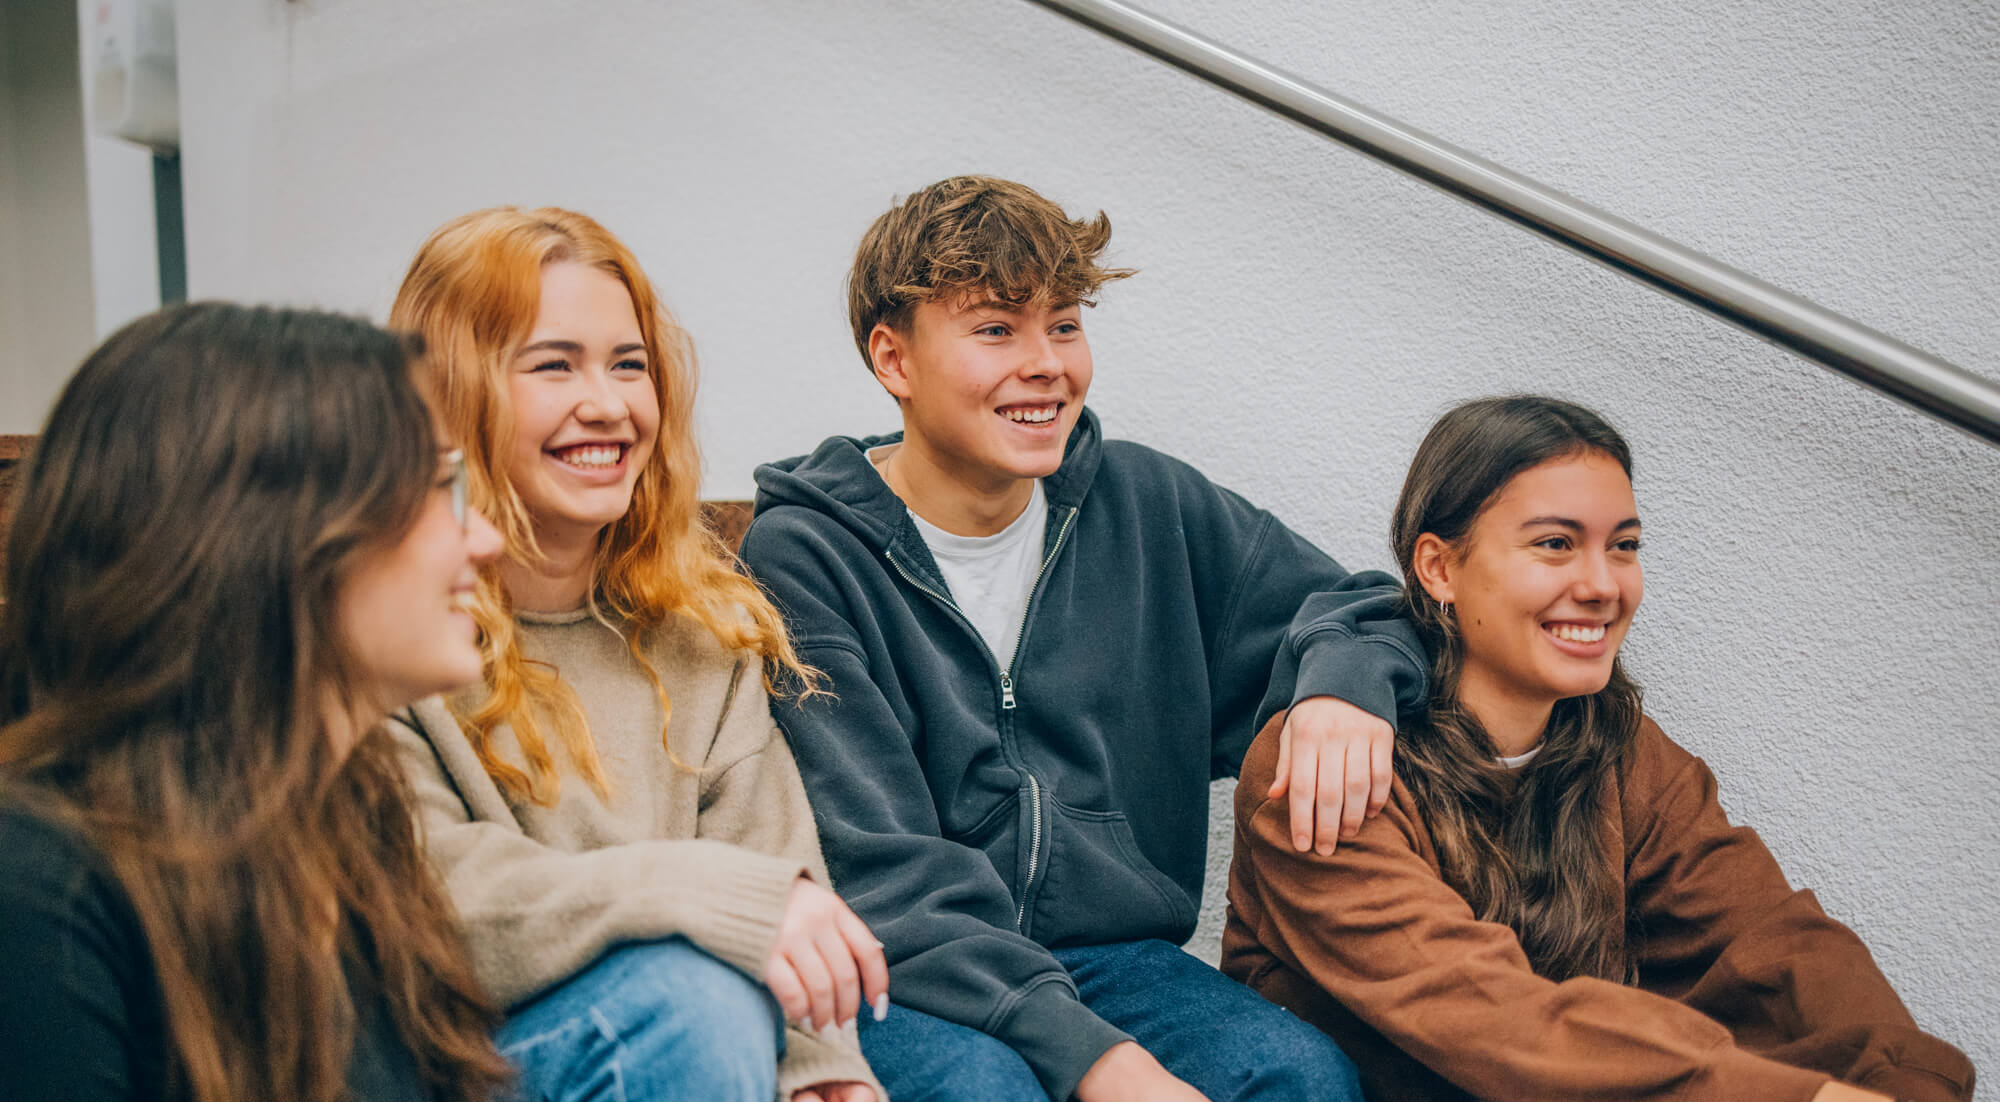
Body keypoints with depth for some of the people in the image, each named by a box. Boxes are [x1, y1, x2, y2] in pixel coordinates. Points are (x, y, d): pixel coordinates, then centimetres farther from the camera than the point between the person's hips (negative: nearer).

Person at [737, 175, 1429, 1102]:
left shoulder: (1143, 505, 6)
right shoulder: (803, 557, -8)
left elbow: (1350, 606, 18)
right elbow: (882, 877, -15)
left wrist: (1346, 683, -9)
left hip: (1113, 955, 3)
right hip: (898, 982, -3)